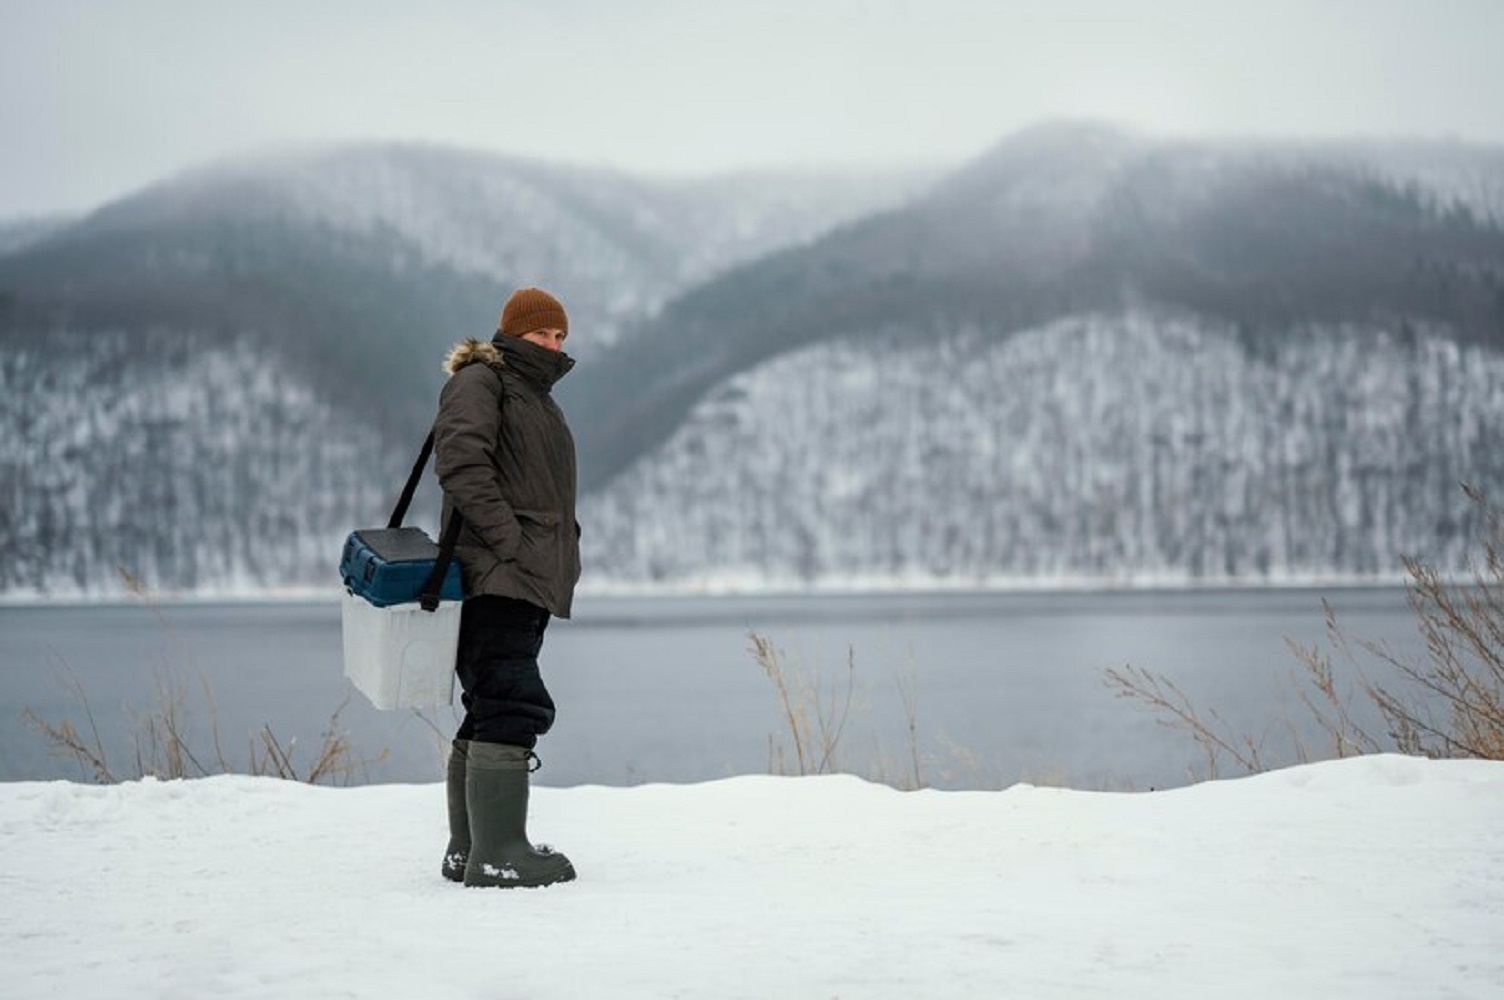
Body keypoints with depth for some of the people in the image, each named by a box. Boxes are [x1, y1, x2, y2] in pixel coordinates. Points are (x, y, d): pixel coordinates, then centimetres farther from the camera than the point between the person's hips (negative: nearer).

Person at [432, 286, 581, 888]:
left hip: (528, 581, 10)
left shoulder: (536, 395, 26)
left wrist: (561, 554, 17)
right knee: (513, 706, -17)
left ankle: (468, 851, 15)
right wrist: (508, 538, -21)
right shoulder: (480, 381, -4)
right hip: (493, 576, -10)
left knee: (491, 711, 11)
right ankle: (497, 854, -19)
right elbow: (460, 462, -19)